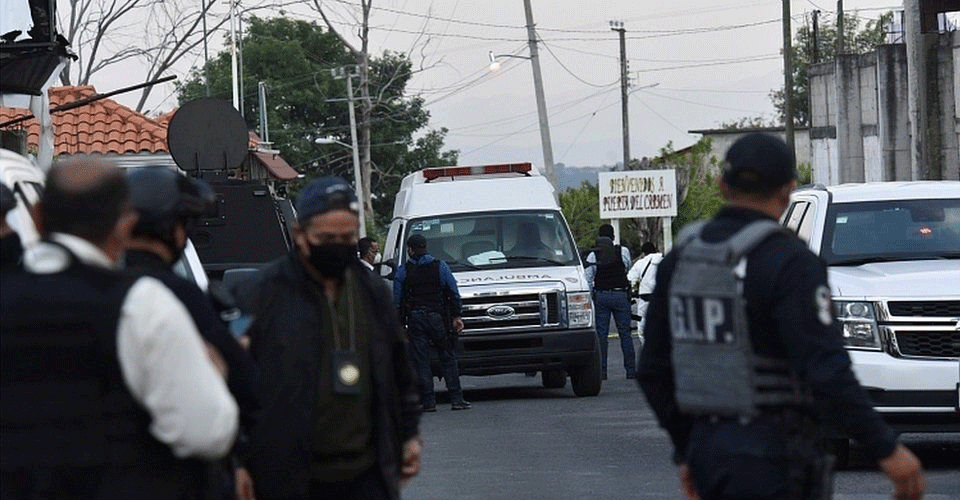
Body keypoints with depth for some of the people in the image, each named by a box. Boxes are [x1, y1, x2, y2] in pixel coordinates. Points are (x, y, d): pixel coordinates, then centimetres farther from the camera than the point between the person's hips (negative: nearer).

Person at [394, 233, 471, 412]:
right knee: (448, 358, 6)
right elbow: (453, 293, 3)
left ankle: (428, 401, -1)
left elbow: (397, 300, 1)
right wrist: (456, 316, 8)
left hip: (415, 318, -1)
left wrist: (399, 324, 6)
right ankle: (456, 399, 3)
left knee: (421, 360, 3)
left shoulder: (403, 271, 2)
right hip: (437, 316, 1)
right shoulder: (440, 267, 4)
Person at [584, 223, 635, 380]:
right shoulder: (623, 251, -3)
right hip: (620, 295, 0)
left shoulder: (593, 255, -3)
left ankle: (601, 371, 0)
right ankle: (631, 370, 3)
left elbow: (588, 279, -5)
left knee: (601, 334, 3)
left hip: (600, 296, 0)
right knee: (625, 333, 4)